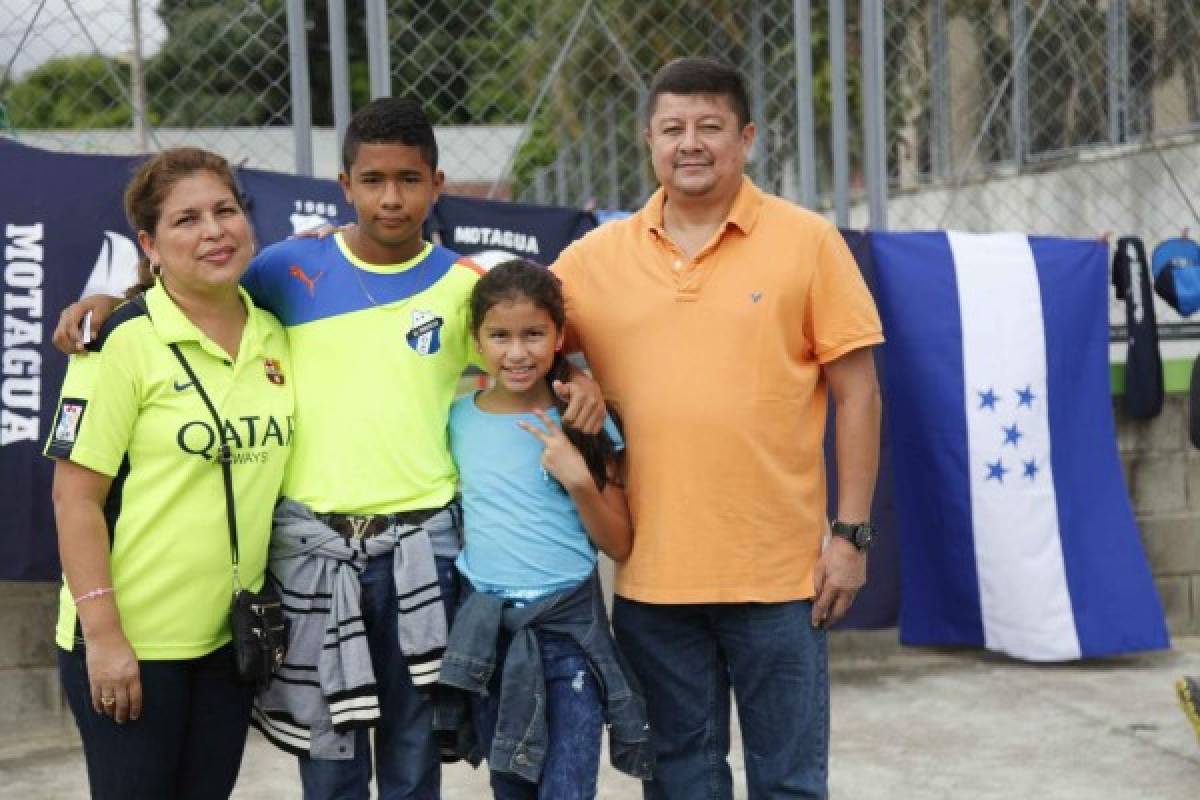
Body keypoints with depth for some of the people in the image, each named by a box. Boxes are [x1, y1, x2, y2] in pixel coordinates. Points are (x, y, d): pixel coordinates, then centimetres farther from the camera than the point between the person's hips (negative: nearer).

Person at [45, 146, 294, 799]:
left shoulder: (275, 332, 4)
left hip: (233, 634, 5)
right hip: (130, 638, -5)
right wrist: (101, 635, -18)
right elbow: (75, 498, -14)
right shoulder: (122, 342, -13)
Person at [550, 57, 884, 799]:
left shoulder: (808, 243, -2)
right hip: (652, 572, 3)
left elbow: (857, 393, -1)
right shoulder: (597, 257, 4)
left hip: (777, 570, -2)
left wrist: (852, 532, -5)